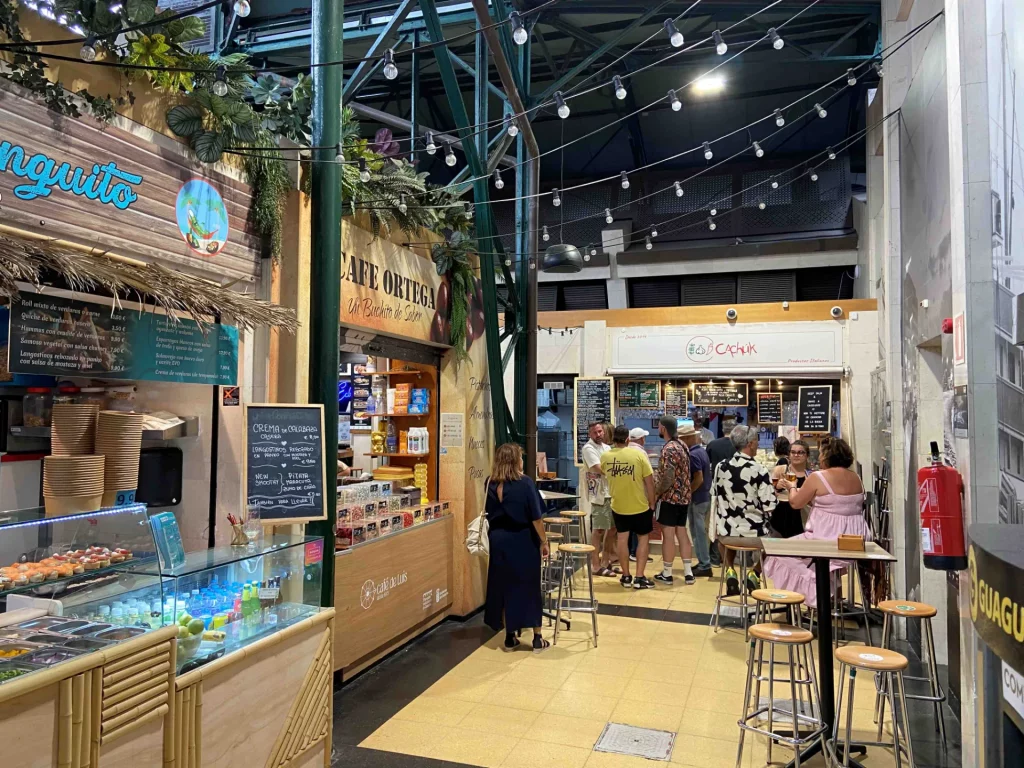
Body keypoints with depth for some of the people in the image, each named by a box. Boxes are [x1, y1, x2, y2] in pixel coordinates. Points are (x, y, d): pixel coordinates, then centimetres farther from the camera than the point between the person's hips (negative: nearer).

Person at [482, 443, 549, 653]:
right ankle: (537, 639, 16)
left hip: (499, 541, 4)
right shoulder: (525, 483, -14)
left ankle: (510, 637, 20)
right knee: (529, 588, 7)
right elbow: (535, 517, -12)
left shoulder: (490, 484, -1)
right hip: (523, 541, -4)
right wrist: (543, 541, -3)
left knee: (503, 587, 12)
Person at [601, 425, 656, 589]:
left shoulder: (605, 457, -6)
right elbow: (649, 482, -10)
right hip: (640, 505, -2)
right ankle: (639, 578, 8)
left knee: (622, 539, 13)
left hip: (618, 506, 3)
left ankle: (626, 577, 18)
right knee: (643, 538, 11)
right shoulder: (638, 454, -14)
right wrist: (652, 505, 0)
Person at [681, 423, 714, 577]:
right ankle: (704, 563, 22)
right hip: (705, 496, 10)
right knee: (701, 531, 16)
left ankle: (704, 566, 4)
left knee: (698, 532, -2)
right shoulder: (702, 451, 10)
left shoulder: (693, 454, -19)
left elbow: (698, 478, -24)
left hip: (697, 498, -10)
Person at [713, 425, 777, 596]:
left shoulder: (721, 467, -2)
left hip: (728, 530, 3)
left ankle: (730, 571, 19)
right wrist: (773, 490, 5)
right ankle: (755, 573, 16)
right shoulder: (759, 470, -16)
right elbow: (769, 506, -15)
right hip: (754, 531, -3)